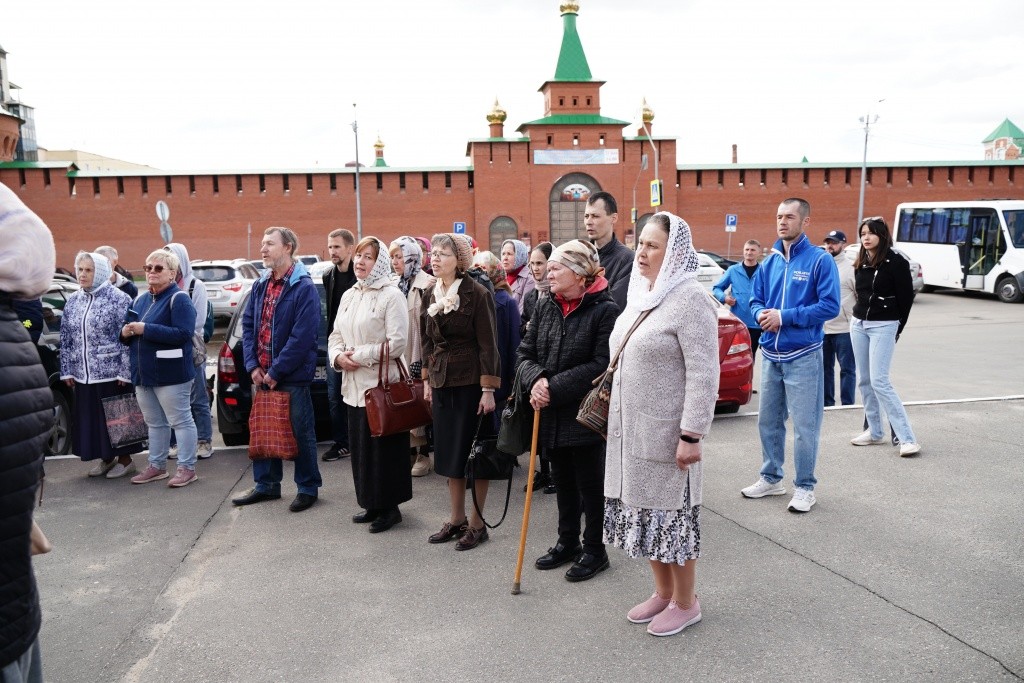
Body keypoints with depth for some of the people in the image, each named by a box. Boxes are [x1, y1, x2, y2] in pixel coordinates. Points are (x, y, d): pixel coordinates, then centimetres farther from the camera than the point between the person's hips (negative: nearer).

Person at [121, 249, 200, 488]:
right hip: (143, 374, 9)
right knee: (155, 423, 17)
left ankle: (187, 468, 7)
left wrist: (145, 329, -24)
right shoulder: (141, 299, 15)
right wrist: (126, 332, -3)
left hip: (170, 374, -8)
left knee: (181, 421, 0)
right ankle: (157, 466, 28)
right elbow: (128, 331, 22)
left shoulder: (179, 299, -11)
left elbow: (183, 333, -24)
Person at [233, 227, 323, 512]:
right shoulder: (260, 285, 9)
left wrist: (276, 371, -17)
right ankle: (266, 483, 30)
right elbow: (248, 324, 10)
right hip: (261, 374, 7)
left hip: (292, 376, -7)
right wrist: (253, 366, -2)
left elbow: (302, 336, -19)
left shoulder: (304, 288, -14)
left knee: (301, 432, 4)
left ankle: (308, 487, 17)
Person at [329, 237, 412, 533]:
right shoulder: (348, 296, 14)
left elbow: (397, 343, -16)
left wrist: (359, 355, -13)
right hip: (354, 385, 7)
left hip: (382, 383, -7)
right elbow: (335, 336, 18)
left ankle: (390, 506, 12)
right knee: (360, 447, 12)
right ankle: (371, 504, 25)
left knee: (383, 447, -1)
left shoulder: (391, 295, -9)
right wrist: (338, 356, -3)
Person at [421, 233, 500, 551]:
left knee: (473, 452, 2)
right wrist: (427, 379, 14)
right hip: (442, 382, 6)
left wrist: (488, 389, -15)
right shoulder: (432, 295, 8)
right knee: (448, 452, 11)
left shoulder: (477, 293, -11)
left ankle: (477, 523, 14)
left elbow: (488, 344, -12)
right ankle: (456, 519, 25)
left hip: (471, 382, -6)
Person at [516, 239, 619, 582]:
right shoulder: (546, 307, 5)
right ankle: (567, 542, 35)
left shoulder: (605, 310, -14)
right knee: (562, 481, 19)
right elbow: (525, 353, 6)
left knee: (591, 483, 8)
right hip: (552, 414, 6)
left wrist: (555, 388, -22)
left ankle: (594, 550, 24)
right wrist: (536, 380, -16)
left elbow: (601, 365, -20)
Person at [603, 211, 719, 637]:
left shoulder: (689, 299, -16)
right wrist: (615, 411, 18)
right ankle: (663, 592, 34)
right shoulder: (642, 294, 10)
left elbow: (703, 373, -19)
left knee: (672, 514, 5)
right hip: (632, 430, 8)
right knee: (645, 510, 16)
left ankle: (686, 603, 23)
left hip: (666, 433, -8)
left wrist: (691, 434, -22)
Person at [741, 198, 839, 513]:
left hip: (803, 357, -6)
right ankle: (771, 478, 31)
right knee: (768, 421, 15)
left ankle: (805, 487, 14)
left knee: (804, 425, 1)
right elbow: (756, 300, 14)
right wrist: (761, 314, -9)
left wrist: (784, 316, -19)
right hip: (771, 356, 6)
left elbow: (830, 306, -15)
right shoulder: (769, 263, 9)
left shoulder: (820, 260, -9)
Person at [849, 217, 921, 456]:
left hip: (884, 326, -7)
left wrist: (898, 327, -1)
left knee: (879, 381, -14)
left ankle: (907, 438, -10)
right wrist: (860, 315, 10)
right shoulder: (861, 263, 9)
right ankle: (875, 432, 19)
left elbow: (906, 296, -6)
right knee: (865, 381, 9)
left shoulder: (895, 261, -10)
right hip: (859, 324, 7)